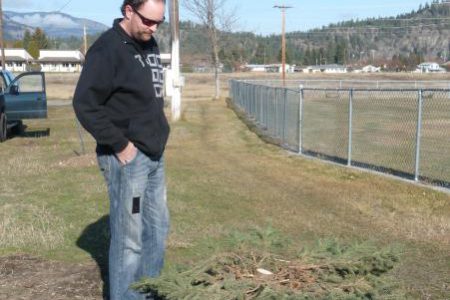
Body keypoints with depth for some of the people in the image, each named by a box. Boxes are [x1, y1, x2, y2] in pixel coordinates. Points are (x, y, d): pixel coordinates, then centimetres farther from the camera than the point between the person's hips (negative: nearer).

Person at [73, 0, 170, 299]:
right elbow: (85, 104, -18)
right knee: (129, 236, -1)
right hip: (127, 157, -9)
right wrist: (119, 144, -18)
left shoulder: (150, 45, 11)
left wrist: (159, 133, 8)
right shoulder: (107, 49, -14)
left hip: (154, 155, 9)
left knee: (158, 226, 17)